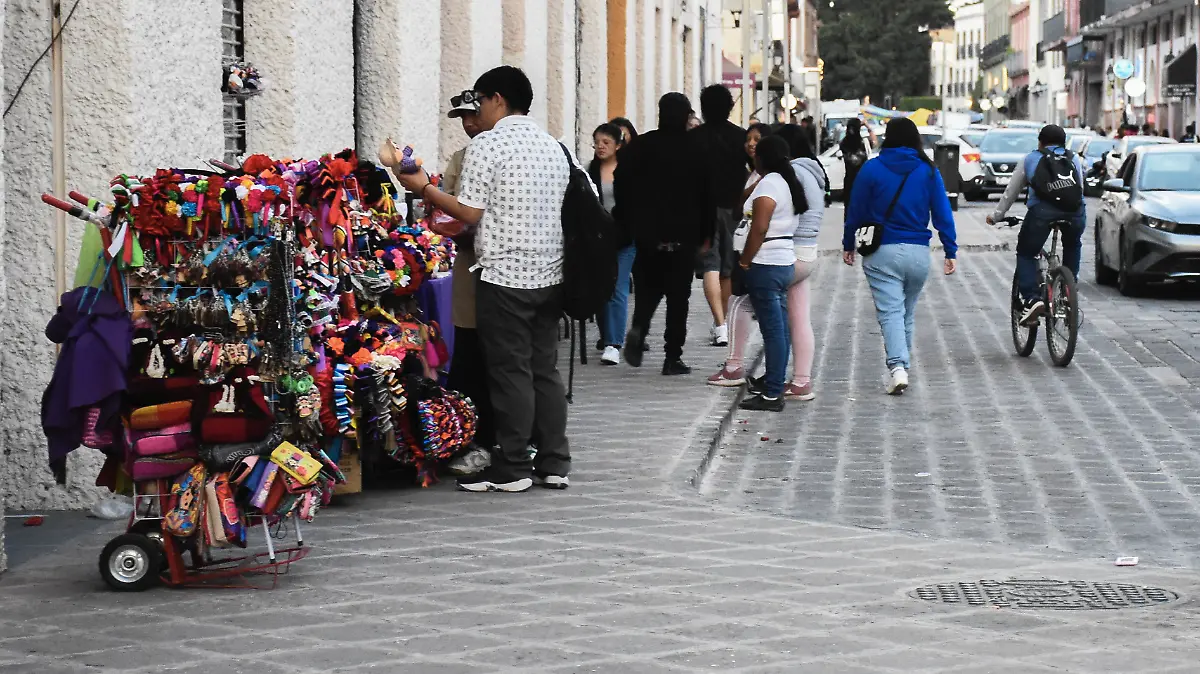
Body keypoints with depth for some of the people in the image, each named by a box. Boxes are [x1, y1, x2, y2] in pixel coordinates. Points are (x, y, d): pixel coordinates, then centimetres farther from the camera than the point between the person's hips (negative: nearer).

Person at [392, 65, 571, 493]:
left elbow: (470, 213, -11)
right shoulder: (553, 146, 13)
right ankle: (554, 464, 12)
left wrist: (424, 189, 2)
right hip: (549, 273, 7)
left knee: (510, 370, -2)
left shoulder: (487, 144, -9)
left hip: (504, 276, -7)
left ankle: (512, 467, 2)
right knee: (545, 369, 11)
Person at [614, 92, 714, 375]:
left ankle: (638, 329, -10)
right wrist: (706, 233, 9)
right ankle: (673, 358, 3)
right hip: (683, 237, -2)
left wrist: (625, 225, 7)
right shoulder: (697, 151, -5)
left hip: (646, 235, 2)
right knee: (678, 296, 5)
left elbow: (621, 189, -1)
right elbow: (708, 196, 0)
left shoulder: (637, 147, -1)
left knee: (647, 288, 18)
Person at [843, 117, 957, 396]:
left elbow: (856, 210, 1)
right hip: (918, 253, 3)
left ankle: (898, 367, -25)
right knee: (907, 314, 17)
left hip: (882, 252, -3)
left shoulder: (872, 169, -4)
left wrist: (848, 245, 13)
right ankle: (903, 368, 26)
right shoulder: (928, 171, 1)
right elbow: (942, 213, 1)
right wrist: (951, 251, 5)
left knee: (890, 312, -6)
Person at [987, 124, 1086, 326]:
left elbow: (1011, 193, 27)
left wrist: (996, 216, 38)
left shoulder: (1030, 160, 24)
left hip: (1042, 210, -2)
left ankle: (1032, 299, -10)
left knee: (1026, 254, 10)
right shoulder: (1075, 159, 28)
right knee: (1073, 248, 31)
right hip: (1075, 211, 2)